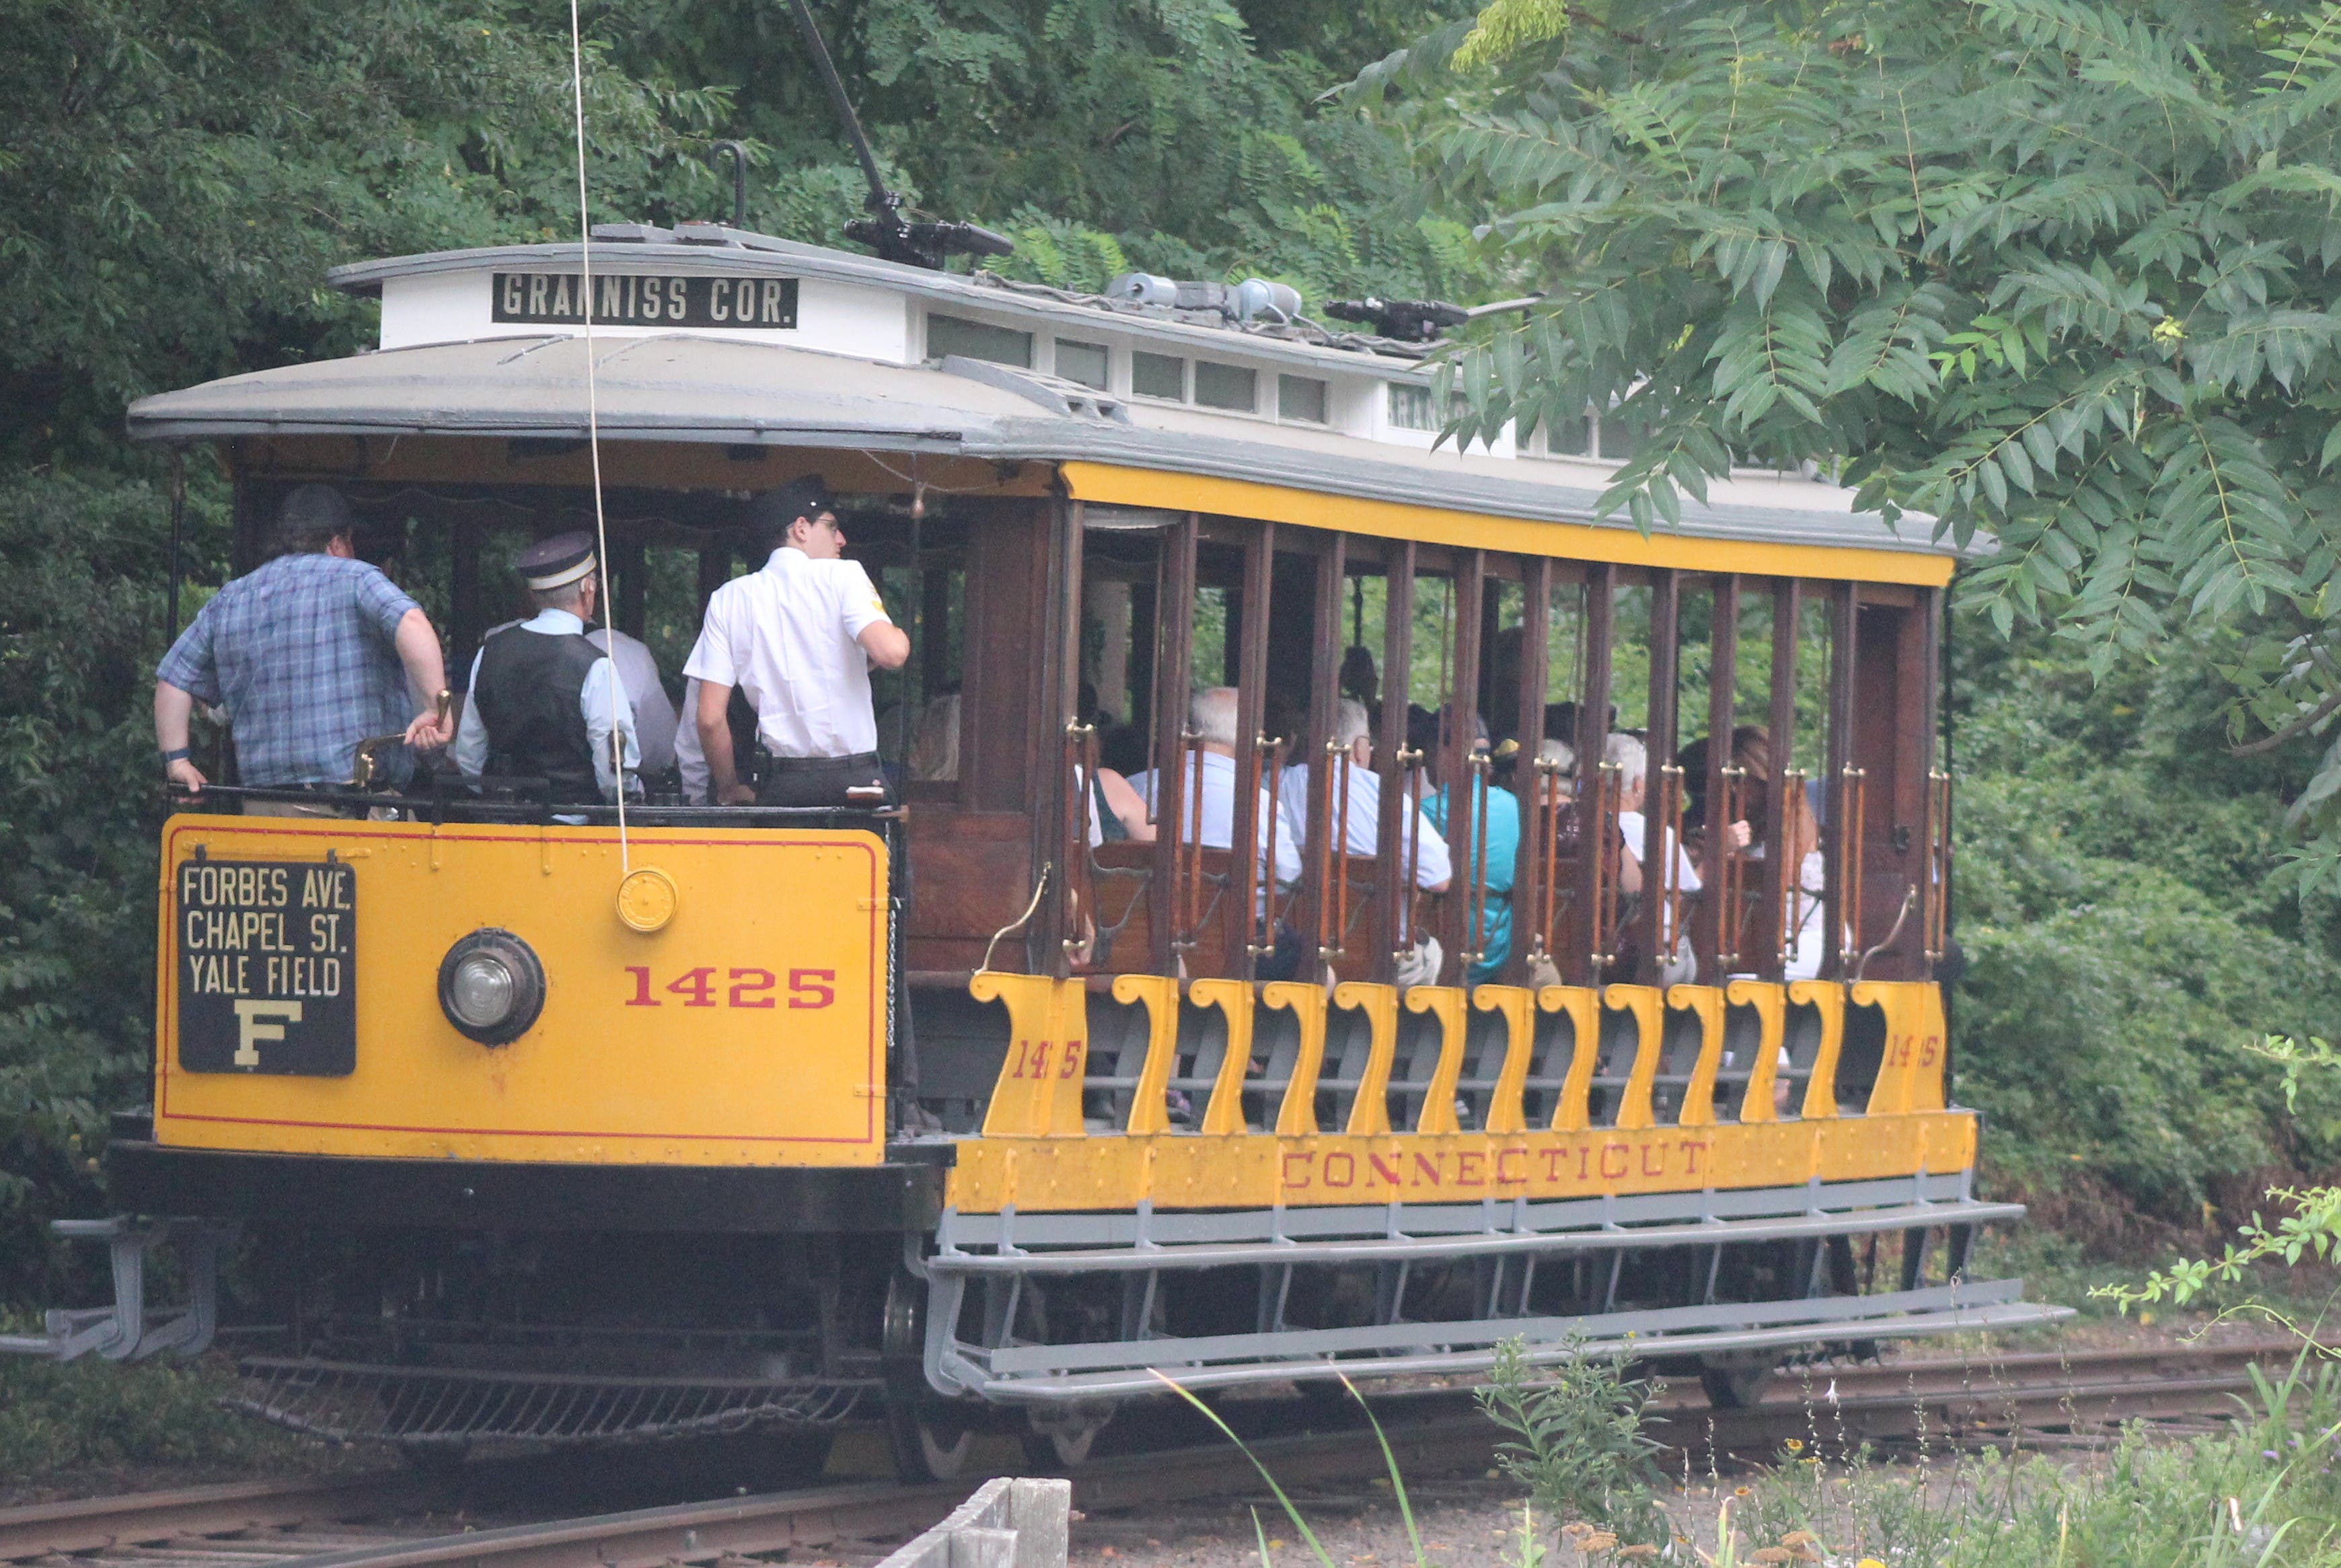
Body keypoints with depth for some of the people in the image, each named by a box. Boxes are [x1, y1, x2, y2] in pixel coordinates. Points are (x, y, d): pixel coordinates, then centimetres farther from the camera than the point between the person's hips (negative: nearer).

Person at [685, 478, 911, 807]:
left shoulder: (729, 599, 9)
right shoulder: (843, 577, 0)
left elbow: (710, 717, 3)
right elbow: (890, 653, -18)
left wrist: (729, 791, 15)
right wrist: (899, 636, 5)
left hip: (784, 786, 3)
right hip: (856, 778, -3)